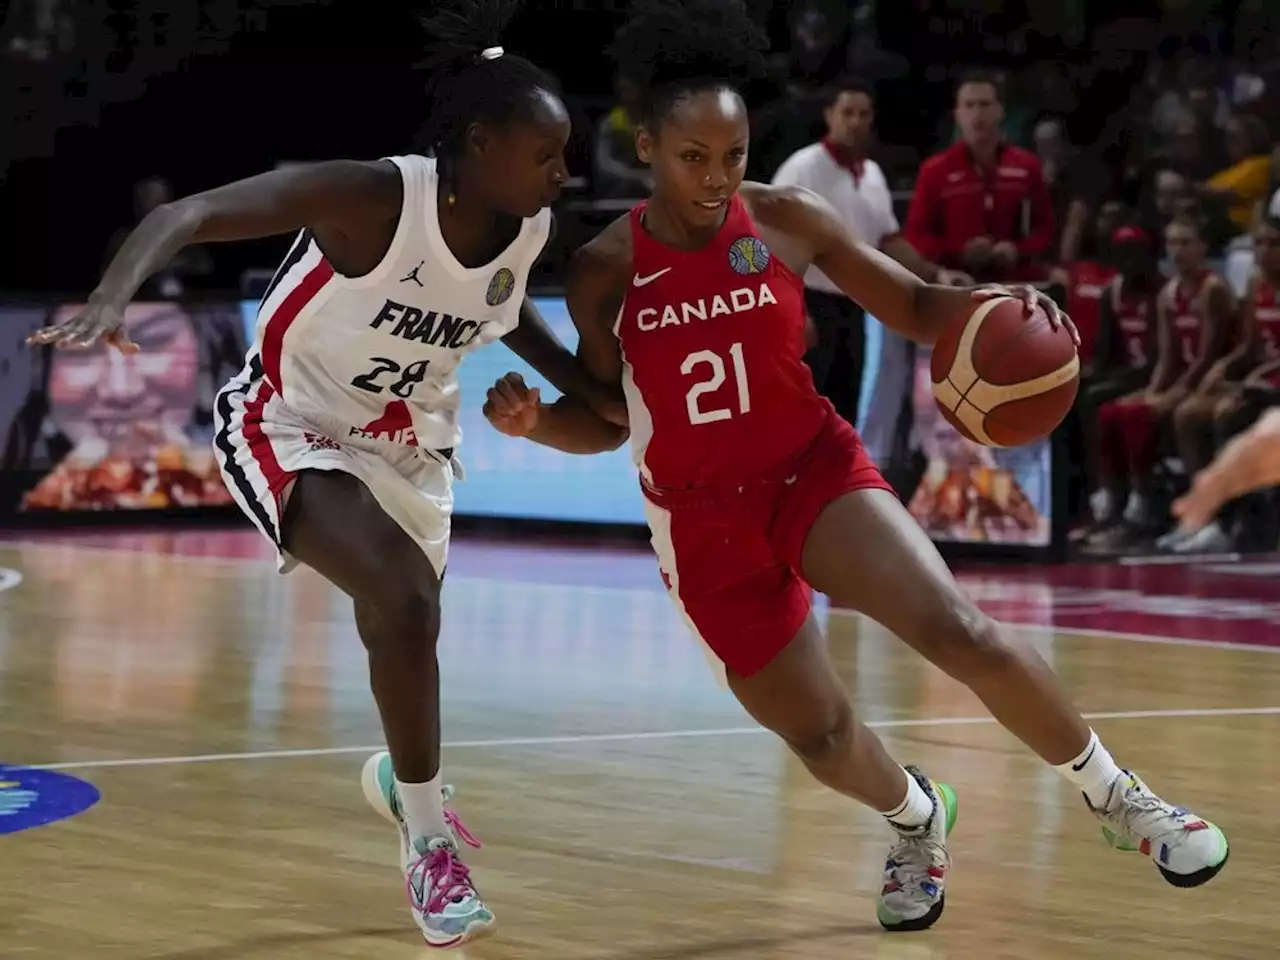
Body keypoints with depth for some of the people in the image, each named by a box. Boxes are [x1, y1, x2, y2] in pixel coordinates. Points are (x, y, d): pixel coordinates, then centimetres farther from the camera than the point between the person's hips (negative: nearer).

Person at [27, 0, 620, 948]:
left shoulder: (528, 229, -11)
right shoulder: (368, 197, -31)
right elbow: (186, 213, -34)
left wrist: (589, 390, 10)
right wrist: (113, 297, -52)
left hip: (407, 444, 6)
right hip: (290, 428, -6)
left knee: (406, 624, 18)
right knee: (402, 598, -28)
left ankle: (405, 774, 54)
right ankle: (430, 841, -12)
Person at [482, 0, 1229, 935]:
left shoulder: (788, 220, -9)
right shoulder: (604, 269, -8)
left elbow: (912, 305, -1)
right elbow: (606, 419, 4)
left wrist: (989, 304, -22)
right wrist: (533, 419, -17)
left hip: (814, 469, -1)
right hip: (703, 521, 1)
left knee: (959, 629, -23)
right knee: (819, 732, 6)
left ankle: (1112, 793, -3)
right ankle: (916, 819, 41)